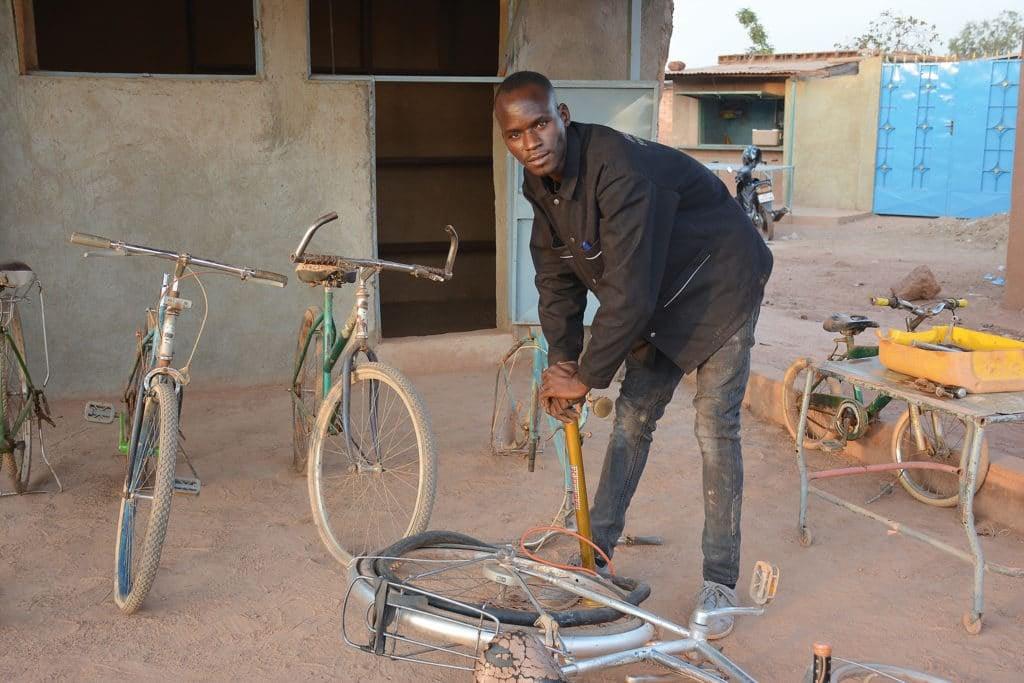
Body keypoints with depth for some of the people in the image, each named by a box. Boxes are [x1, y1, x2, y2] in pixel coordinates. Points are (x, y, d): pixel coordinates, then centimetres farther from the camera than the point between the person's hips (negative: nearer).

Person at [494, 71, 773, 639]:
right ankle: (594, 550, 23)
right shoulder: (541, 184, -8)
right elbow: (556, 277, 2)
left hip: (720, 288, -8)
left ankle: (720, 582, 5)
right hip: (658, 298, 8)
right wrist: (562, 358, -10)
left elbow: (629, 293, -36)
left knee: (715, 429, -8)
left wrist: (586, 377, -27)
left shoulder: (620, 171, -36)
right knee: (632, 417, 11)